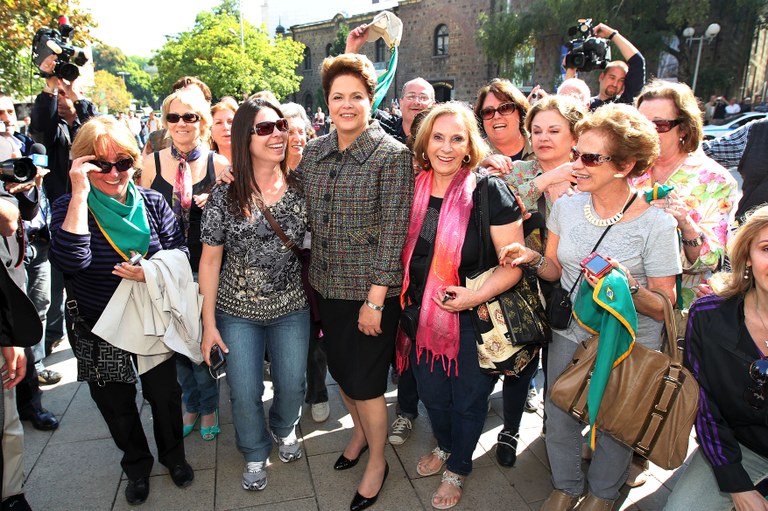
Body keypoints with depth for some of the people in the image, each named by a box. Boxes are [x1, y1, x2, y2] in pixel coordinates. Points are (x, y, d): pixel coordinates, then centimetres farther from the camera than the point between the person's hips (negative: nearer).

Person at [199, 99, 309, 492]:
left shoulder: (300, 187, -6)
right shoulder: (224, 196, -11)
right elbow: (210, 259, -7)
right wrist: (209, 322, -6)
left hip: (291, 308, 2)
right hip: (238, 311, -1)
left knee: (292, 386, 14)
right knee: (244, 394, 9)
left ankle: (284, 429, 49)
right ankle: (254, 453, 39)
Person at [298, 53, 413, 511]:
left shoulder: (393, 155, -12)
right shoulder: (313, 152, 5)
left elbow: (393, 230, -15)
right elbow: (306, 219, 10)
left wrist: (375, 298, -17)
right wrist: (308, 276, 8)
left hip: (370, 289, -6)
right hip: (326, 284, 6)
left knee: (365, 379, 5)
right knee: (340, 368, 20)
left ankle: (377, 461, 31)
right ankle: (360, 431, 48)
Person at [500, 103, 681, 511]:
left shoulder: (656, 225, -19)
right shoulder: (566, 206, -7)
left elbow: (664, 309, -13)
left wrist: (627, 287, -32)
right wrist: (532, 259, -16)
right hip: (569, 335, 4)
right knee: (559, 418, 15)